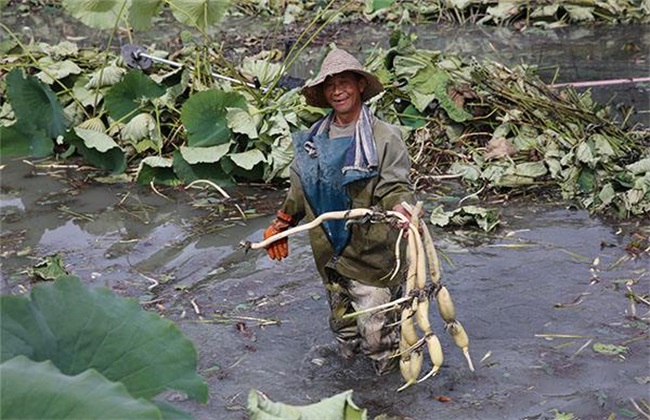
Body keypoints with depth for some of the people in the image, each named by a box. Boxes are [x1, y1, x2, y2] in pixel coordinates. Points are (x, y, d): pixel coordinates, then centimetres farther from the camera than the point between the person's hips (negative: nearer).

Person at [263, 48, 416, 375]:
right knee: (343, 328, 19)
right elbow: (299, 189, 18)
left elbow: (394, 186, -13)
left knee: (375, 331, -1)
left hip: (372, 253, -5)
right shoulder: (314, 139, 6)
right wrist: (280, 227, 22)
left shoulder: (385, 137, -11)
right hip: (329, 253, 5)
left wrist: (400, 206, -35)